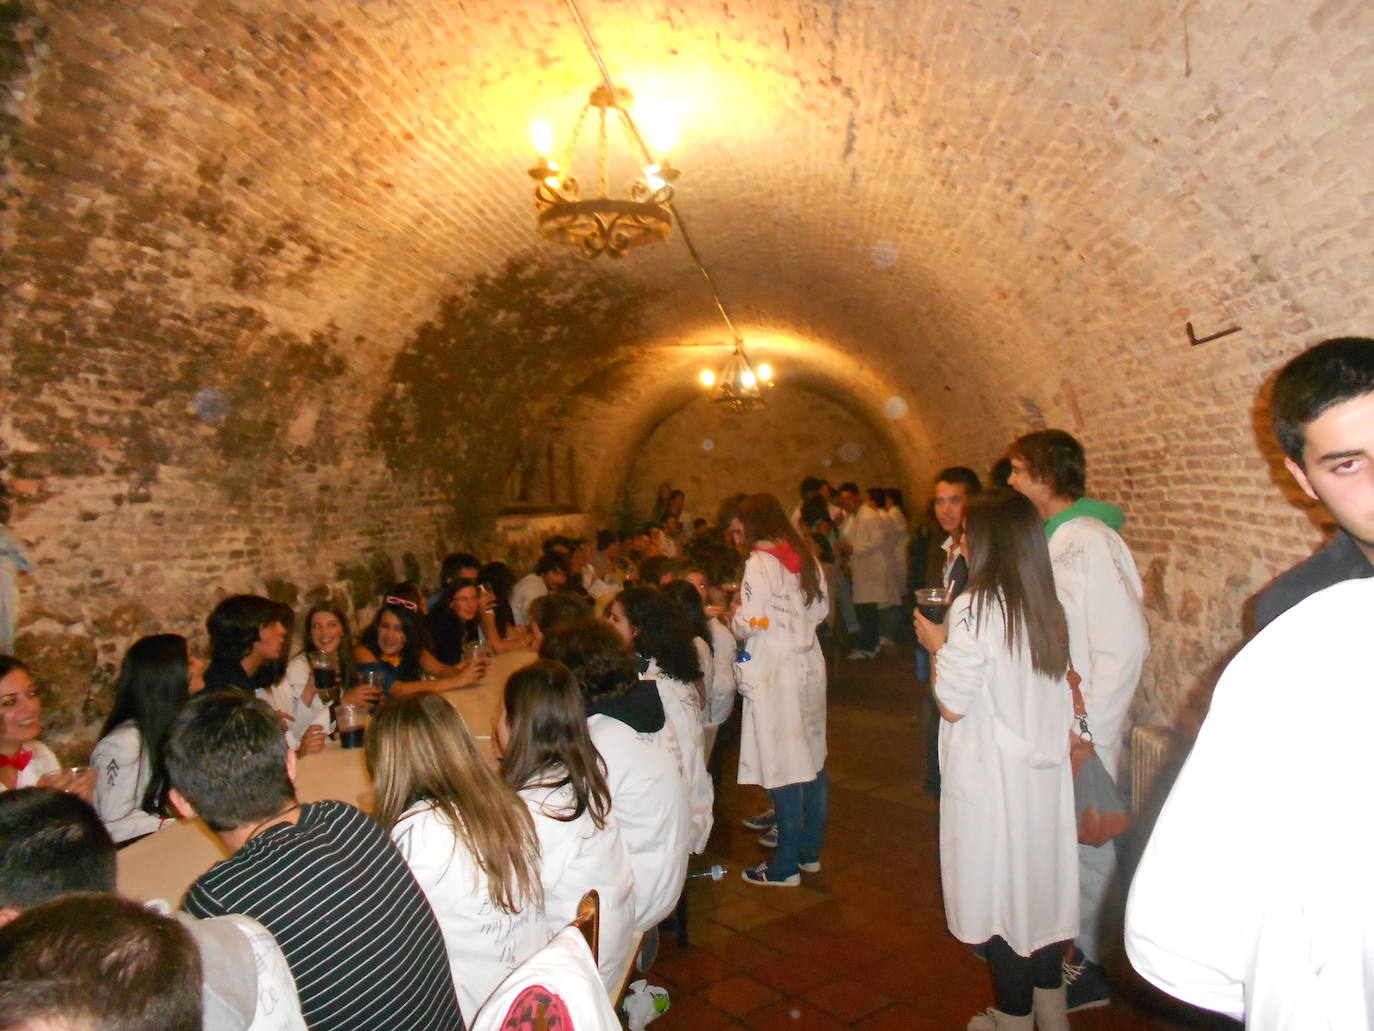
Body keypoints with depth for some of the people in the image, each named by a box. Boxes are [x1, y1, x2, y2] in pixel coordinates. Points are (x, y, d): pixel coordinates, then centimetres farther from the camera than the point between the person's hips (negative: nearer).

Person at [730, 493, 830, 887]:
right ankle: (810, 849, 28)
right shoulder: (806, 558, 8)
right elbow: (821, 608, 14)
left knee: (784, 764, -1)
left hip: (776, 673, -8)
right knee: (812, 758, 15)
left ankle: (786, 865, 10)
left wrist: (736, 614, 2)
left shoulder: (760, 563, -14)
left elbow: (750, 622, -18)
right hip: (809, 663, 8)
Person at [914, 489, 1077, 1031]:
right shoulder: (1049, 609, 2)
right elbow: (1061, 699, 10)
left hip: (992, 778, -7)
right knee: (1041, 885, 19)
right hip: (1045, 775, 7)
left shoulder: (975, 609, -19)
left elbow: (953, 703, -17)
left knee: (1002, 891, 8)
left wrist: (937, 644, -3)